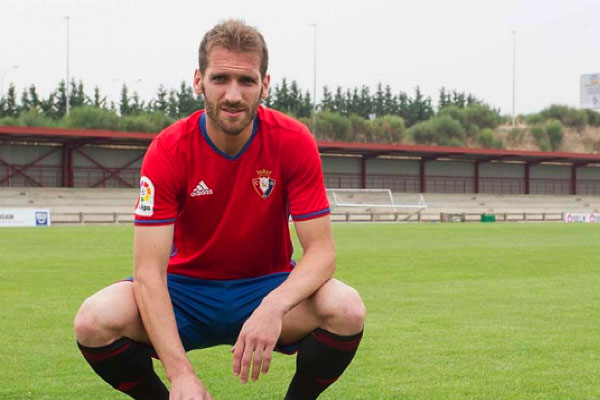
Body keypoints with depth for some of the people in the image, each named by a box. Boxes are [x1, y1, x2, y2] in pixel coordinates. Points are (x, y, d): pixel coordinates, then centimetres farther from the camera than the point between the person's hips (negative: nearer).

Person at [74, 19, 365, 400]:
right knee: (95, 321, -28)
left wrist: (274, 306, -39)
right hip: (188, 287, 0)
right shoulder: (168, 151, -17)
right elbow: (148, 270, -22)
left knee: (346, 309, -31)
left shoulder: (294, 142, -14)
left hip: (269, 287, 0)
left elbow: (321, 250, -17)